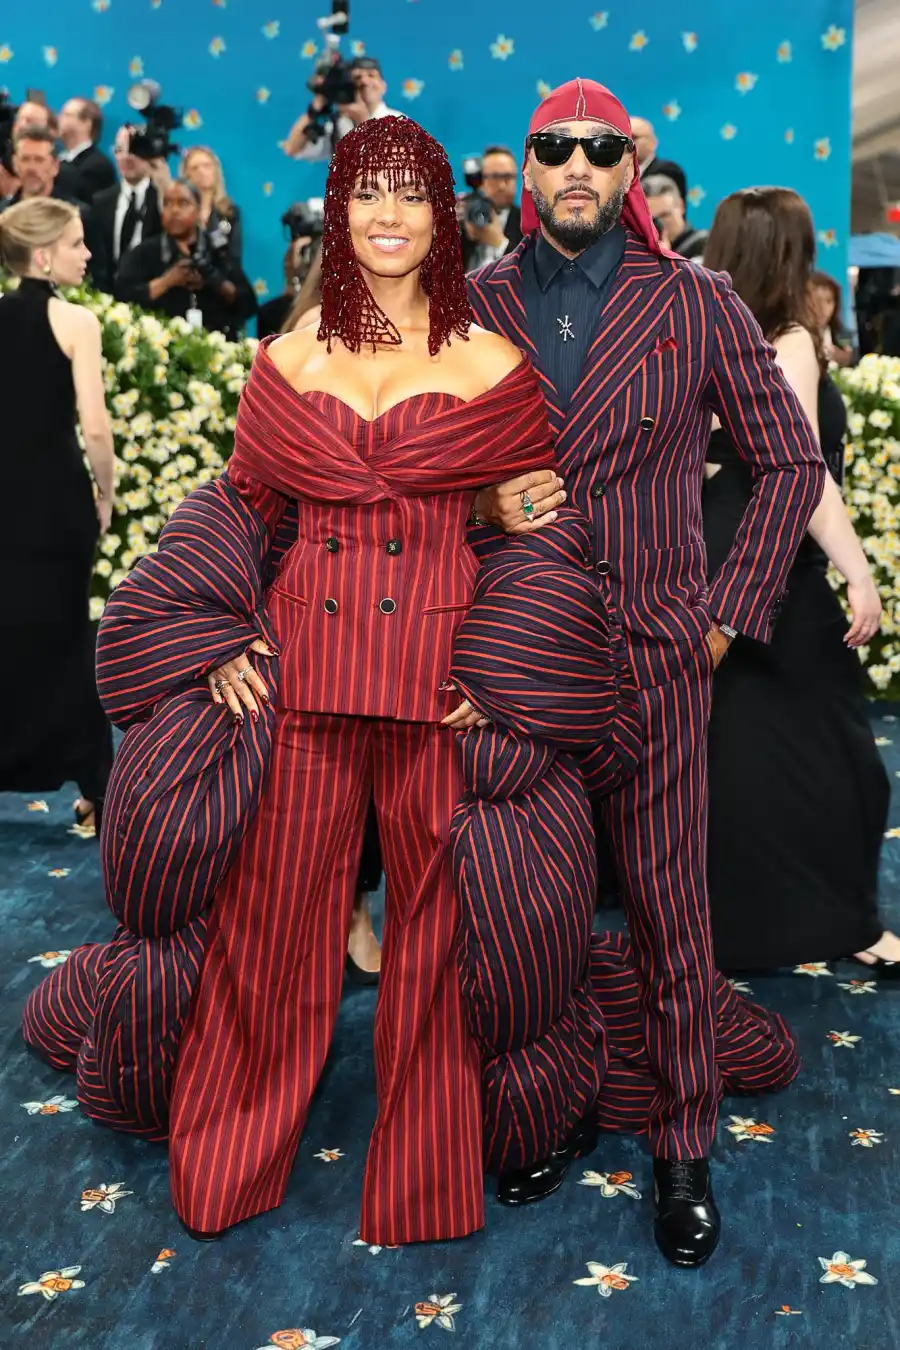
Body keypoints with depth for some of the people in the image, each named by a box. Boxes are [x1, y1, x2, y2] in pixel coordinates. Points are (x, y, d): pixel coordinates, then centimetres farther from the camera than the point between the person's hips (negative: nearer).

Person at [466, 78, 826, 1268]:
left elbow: (792, 462, 6)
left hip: (654, 654, -1)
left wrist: (731, 610, 0)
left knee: (669, 904, 3)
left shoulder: (700, 308, 2)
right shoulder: (472, 306, 6)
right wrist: (485, 500, -11)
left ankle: (686, 1148, 18)